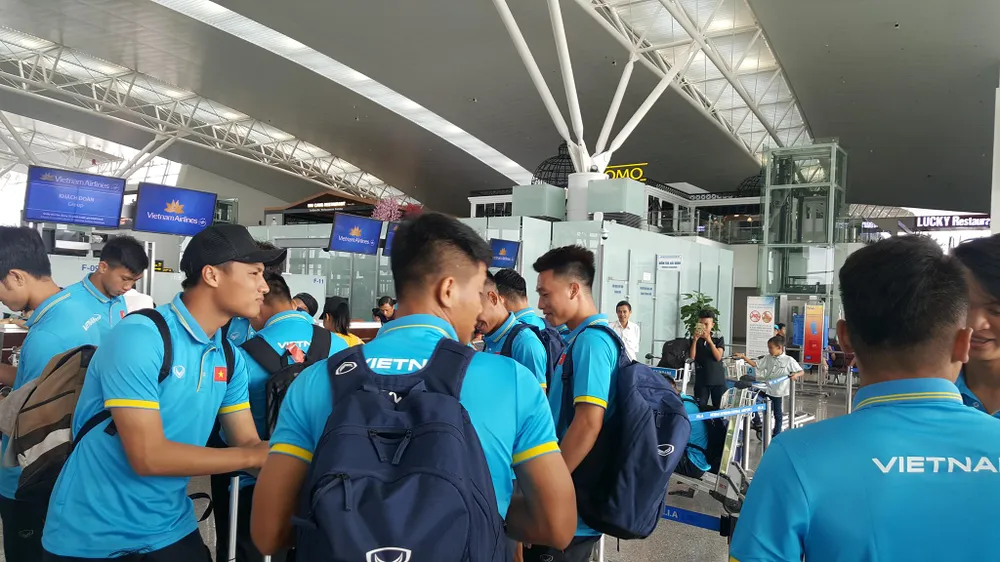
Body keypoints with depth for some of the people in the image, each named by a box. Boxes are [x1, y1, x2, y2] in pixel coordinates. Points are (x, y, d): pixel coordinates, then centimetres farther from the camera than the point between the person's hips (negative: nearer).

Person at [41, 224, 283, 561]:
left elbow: (247, 443, 0)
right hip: (93, 534, -6)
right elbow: (149, 457, -25)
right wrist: (256, 456, -22)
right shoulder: (140, 337, -21)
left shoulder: (230, 357, 0)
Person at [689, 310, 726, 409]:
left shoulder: (719, 339, 3)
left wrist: (709, 341, -18)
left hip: (718, 380, 0)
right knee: (700, 407, -2)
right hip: (701, 381, 0)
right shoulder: (694, 340, 5)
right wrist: (695, 340, -14)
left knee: (719, 408, 3)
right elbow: (691, 357, -7)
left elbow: (718, 357, -9)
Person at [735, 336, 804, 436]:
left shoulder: (789, 361, -9)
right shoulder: (767, 358, 3)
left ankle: (776, 434, 21)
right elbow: (755, 364, 5)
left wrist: (796, 375, -26)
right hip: (767, 390, 3)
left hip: (778, 392, -3)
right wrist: (744, 357, -4)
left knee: (777, 414, 10)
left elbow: (801, 372, -4)